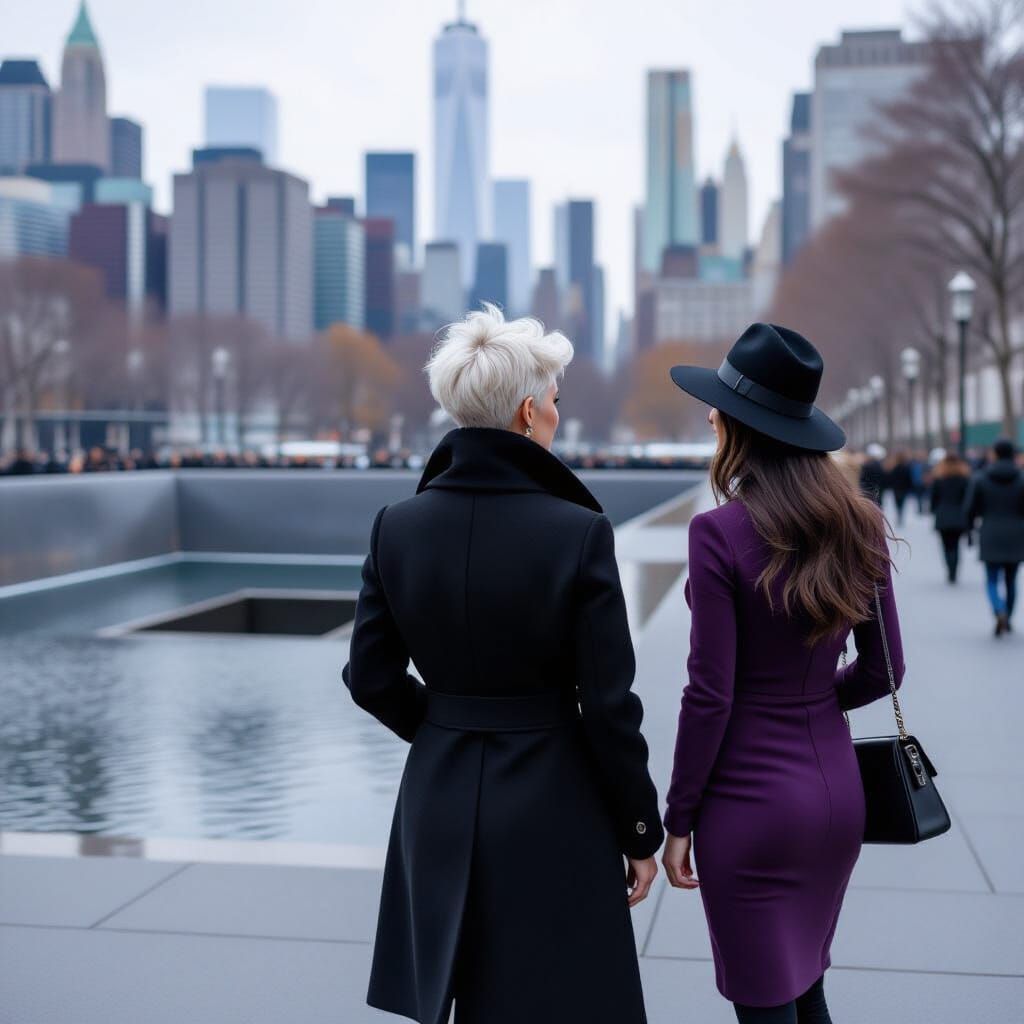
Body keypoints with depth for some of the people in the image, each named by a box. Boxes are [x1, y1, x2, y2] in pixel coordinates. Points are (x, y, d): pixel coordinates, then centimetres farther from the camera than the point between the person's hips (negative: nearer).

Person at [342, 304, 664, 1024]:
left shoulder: (398, 525, -4)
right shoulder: (579, 531, -16)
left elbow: (371, 677, 2)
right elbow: (608, 704, -13)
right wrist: (641, 833, -1)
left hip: (439, 796, 5)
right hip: (551, 803, -4)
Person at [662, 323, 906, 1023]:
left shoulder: (721, 533, -17)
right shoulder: (861, 526, -1)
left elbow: (710, 695, -16)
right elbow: (882, 670, 6)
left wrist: (679, 818, -6)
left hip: (752, 797, -6)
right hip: (836, 786, 6)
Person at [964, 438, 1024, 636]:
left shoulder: (980, 478, -3)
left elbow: (970, 508, -1)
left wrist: (970, 527, 14)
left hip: (991, 537, -1)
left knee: (992, 580, 4)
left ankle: (1000, 613, -21)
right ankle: (1008, 619, 21)